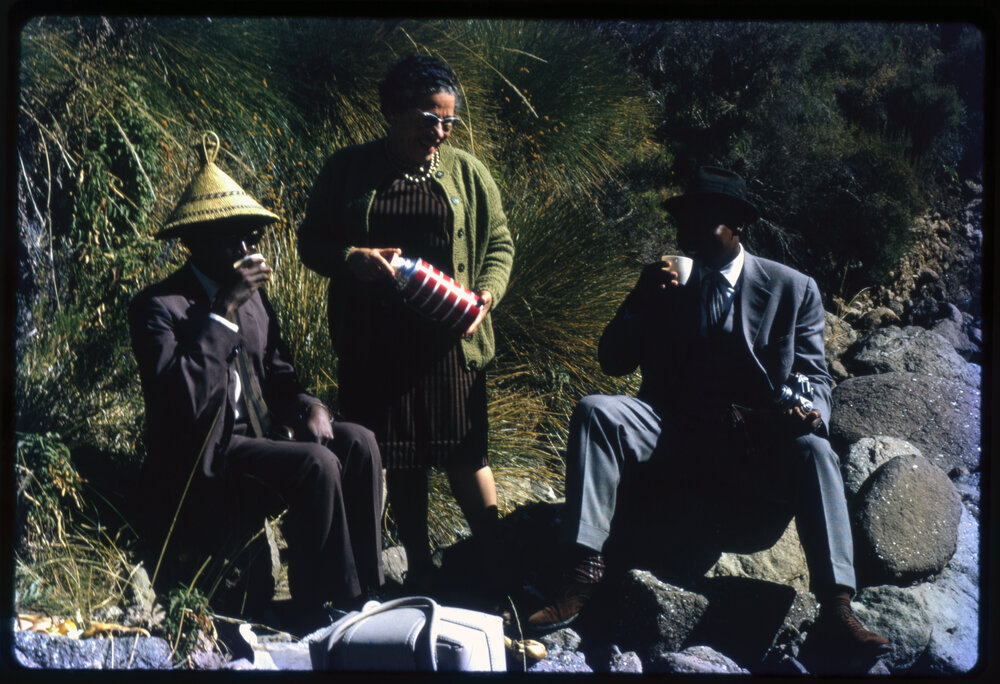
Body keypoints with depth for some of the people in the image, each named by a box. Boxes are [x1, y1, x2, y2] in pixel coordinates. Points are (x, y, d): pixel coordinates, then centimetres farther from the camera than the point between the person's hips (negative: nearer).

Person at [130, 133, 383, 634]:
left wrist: (308, 406, -5)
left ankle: (362, 593, -8)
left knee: (359, 442, -13)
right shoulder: (157, 308, -13)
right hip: (207, 455, -8)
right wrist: (223, 310, -26)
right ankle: (315, 616, -14)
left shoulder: (253, 295, 11)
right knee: (316, 464, -27)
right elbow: (184, 399, -27)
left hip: (263, 429, 8)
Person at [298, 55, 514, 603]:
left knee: (463, 454, -3)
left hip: (448, 343, 0)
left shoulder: (467, 173, 7)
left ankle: (495, 572, 9)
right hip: (375, 346, 1)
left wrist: (486, 293, -7)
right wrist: (352, 259, -13)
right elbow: (311, 243, 8)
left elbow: (498, 244, 12)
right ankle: (419, 570, 22)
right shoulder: (347, 171, 4)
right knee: (400, 459, 8)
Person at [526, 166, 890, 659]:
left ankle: (835, 608, -38)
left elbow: (813, 375, 5)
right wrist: (643, 300, -12)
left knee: (812, 450, -33)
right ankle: (582, 574, -30)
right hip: (673, 432, 2)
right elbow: (613, 363, 6)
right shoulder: (663, 282, 11)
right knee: (594, 411, -24)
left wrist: (810, 411, -20)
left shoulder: (793, 290, 6)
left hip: (758, 443, -2)